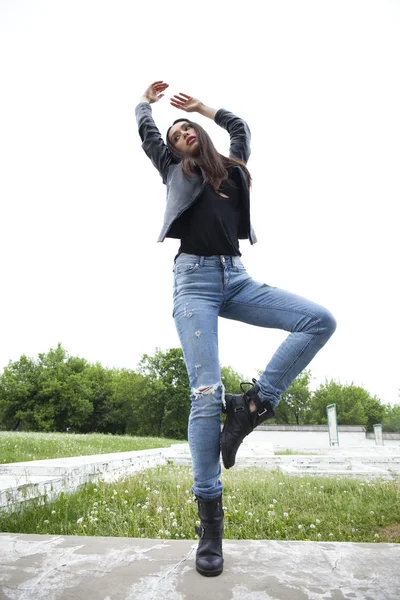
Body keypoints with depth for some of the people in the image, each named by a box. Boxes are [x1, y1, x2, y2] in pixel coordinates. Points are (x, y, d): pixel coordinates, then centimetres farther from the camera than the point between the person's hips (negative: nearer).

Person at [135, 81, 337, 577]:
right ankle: (210, 516, -6)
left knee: (320, 321, -16)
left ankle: (252, 404, -14)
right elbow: (146, 130, 27)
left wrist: (202, 107, 48)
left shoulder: (230, 169, 25)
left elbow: (241, 128, 39)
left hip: (236, 277, 4)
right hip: (194, 278, -4)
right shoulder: (174, 171, 19)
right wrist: (147, 98, 46)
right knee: (207, 394, -15)